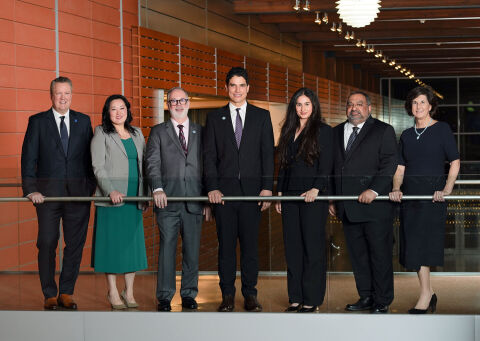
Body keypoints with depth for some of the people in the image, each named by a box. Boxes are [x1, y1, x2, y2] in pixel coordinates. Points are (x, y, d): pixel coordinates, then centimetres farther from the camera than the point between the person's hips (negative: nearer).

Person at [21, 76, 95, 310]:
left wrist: (91, 186, 2)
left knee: (75, 244, 3)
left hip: (79, 193, 2)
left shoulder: (83, 121, 10)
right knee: (47, 245, 2)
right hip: (48, 193, -2)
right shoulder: (37, 122, 4)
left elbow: (91, 157, 11)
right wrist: (31, 189, -9)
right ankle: (49, 295, 12)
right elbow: (28, 158, 0)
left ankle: (66, 293, 14)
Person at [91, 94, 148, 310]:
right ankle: (112, 293, 8)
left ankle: (129, 292, 14)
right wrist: (111, 191, -19)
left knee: (133, 242, 5)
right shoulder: (101, 134, 0)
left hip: (134, 198, 5)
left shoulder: (137, 134, 15)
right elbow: (98, 167, -7)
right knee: (112, 243, -1)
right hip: (111, 198, -5)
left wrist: (145, 193, 8)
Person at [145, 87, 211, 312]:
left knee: (192, 249, 4)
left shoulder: (200, 132, 14)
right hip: (167, 200, -2)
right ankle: (164, 297, 5)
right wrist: (157, 188, -16)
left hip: (194, 200, 2)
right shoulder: (158, 132, 10)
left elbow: (207, 166, 12)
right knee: (167, 247, -2)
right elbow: (152, 162, 0)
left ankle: (189, 295, 14)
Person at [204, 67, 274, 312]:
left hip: (252, 189, 0)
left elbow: (268, 154, 5)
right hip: (224, 190, 0)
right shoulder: (215, 117, 9)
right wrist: (212, 187, -6)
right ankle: (227, 294, 10)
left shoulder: (262, 116, 9)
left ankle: (250, 295, 9)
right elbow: (209, 155, 5)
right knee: (226, 244, 3)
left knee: (250, 244, 2)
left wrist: (267, 188, -4)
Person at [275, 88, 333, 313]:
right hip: (290, 196, 6)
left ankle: (311, 299, 3)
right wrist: (279, 193, 12)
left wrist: (316, 189, -19)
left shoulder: (323, 131, -1)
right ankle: (295, 298, 12)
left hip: (313, 196, -6)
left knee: (313, 247, -2)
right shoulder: (288, 131, 16)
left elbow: (326, 166, -7)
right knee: (292, 247, 6)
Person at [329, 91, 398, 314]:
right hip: (348, 208, 5)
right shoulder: (337, 132, 16)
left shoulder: (383, 131, 0)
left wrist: (374, 190, -18)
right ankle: (366, 297, 18)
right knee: (357, 254, 9)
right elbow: (332, 168, 20)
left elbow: (389, 164, -8)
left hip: (375, 204, -5)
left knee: (380, 254, 0)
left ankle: (382, 301, 8)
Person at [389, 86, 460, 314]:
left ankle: (425, 295, -5)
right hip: (410, 193, 5)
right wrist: (396, 189, -9)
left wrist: (446, 190, -15)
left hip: (432, 192, -5)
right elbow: (400, 168, 10)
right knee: (412, 243, 3)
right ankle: (429, 293, 15)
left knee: (422, 242, -11)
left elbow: (455, 162, -3)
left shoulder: (442, 129, 1)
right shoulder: (406, 135, 14)